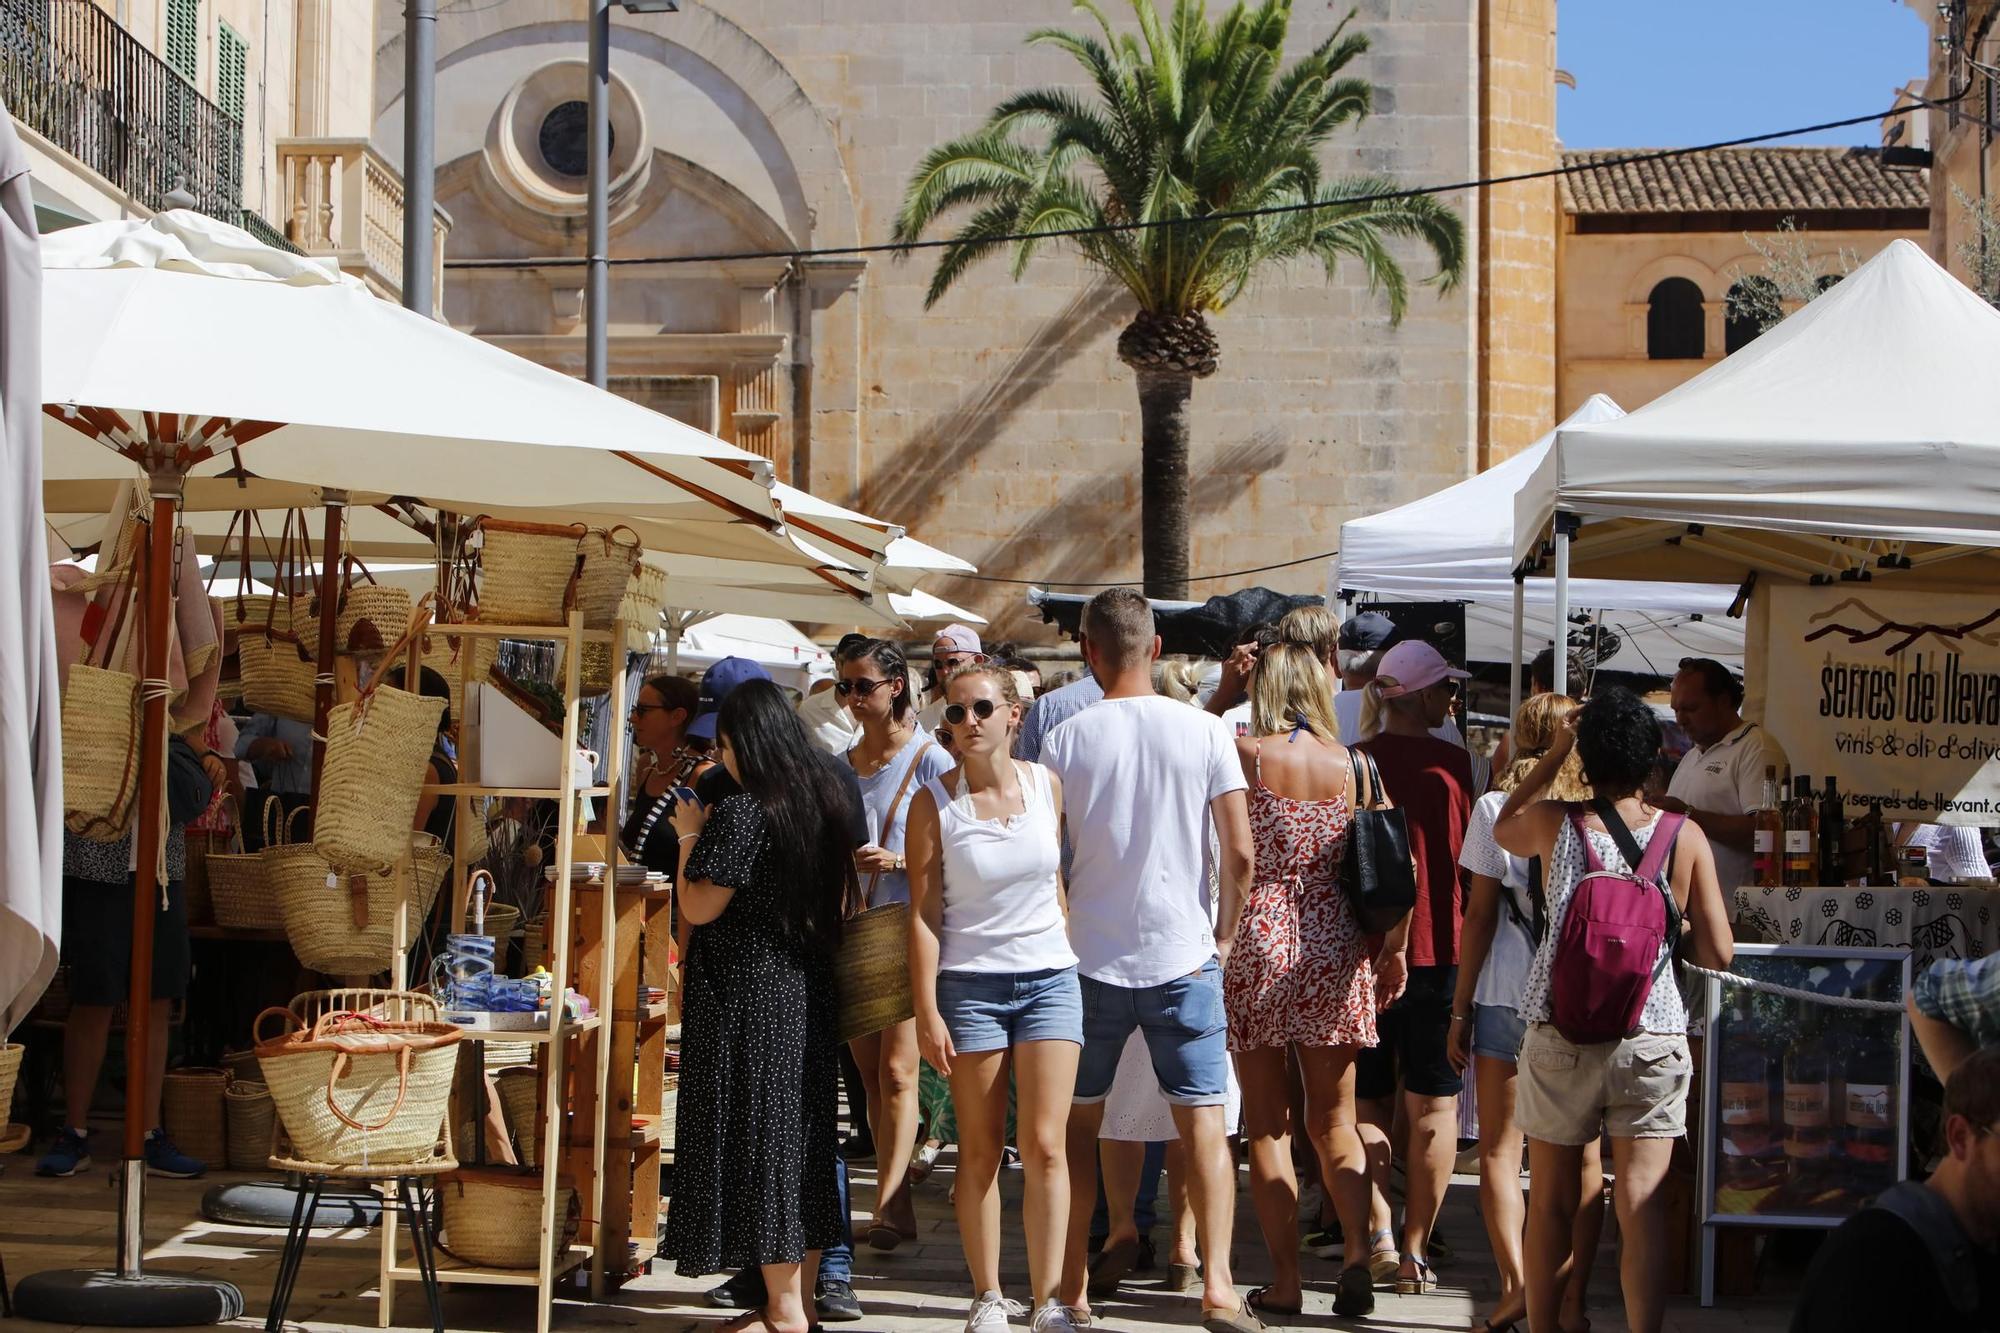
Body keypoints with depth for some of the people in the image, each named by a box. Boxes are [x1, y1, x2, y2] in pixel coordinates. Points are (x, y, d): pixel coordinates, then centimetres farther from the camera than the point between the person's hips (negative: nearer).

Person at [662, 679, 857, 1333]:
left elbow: (698, 908, -15)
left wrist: (689, 838, -3)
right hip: (808, 990, 8)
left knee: (755, 1135, -1)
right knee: (804, 1133, 12)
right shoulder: (828, 801, 6)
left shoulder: (742, 813, -17)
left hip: (744, 993, -8)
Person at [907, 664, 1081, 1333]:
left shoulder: (1047, 784, 4)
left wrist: (1075, 960, 13)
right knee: (980, 1150, 3)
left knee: (1044, 1147, -3)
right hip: (970, 983, -2)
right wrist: (927, 1011, -9)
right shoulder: (934, 802, -4)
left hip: (1050, 978, 2)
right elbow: (923, 912, -4)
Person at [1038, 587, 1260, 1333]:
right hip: (1184, 957, 0)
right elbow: (1240, 852, -6)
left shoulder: (1065, 742, -4)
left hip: (1090, 959, 0)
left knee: (1079, 1125, 13)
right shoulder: (1202, 732, -4)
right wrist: (1225, 932, 9)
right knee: (1203, 1124, 3)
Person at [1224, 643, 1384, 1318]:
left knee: (1268, 1124, 5)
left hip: (1258, 940, -3)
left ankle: (1285, 1281, 4)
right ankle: (1359, 1254, -5)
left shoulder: (1244, 754, -8)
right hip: (1334, 947, 3)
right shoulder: (1349, 762, 1)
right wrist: (1382, 951, 12)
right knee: (1334, 1119, 13)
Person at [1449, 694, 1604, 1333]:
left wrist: (1460, 1009, 4)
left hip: (1506, 995, -1)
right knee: (1581, 1156, 8)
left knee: (1499, 1150, 8)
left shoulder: (1497, 807, -2)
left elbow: (1479, 916, -2)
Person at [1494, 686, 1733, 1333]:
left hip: (1559, 1035, 1)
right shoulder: (1686, 837, -3)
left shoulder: (1554, 823, -4)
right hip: (1652, 1039, 0)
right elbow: (1718, 953, -2)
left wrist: (1555, 752, 20)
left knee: (1552, 1202, 13)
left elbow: (1503, 827, 21)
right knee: (1642, 1205, -1)